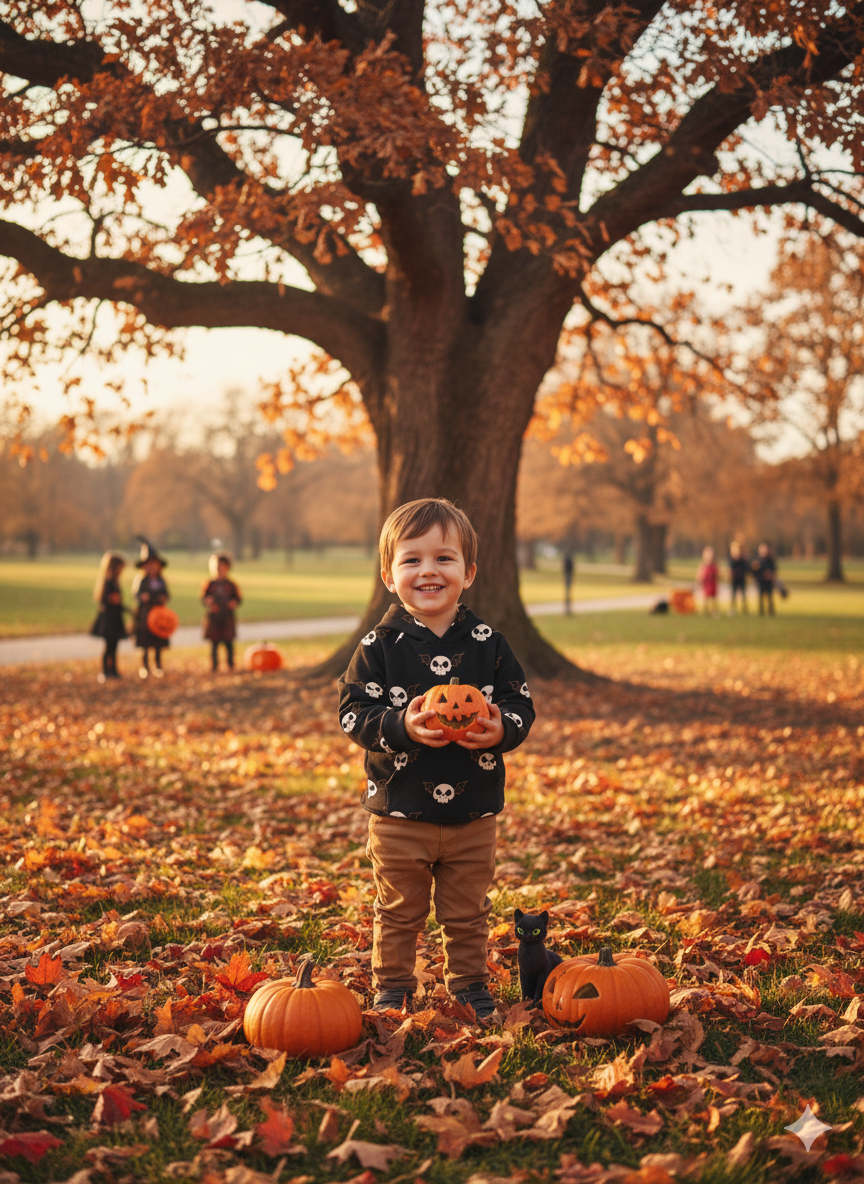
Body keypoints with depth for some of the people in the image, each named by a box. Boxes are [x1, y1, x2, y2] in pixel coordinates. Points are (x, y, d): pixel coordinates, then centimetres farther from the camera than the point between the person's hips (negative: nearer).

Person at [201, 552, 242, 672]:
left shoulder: (231, 585, 3)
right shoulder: (209, 584, 3)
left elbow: (239, 599, 7)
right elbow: (203, 598, 4)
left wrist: (234, 603, -13)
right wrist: (208, 602, -16)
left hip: (227, 618, 0)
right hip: (213, 618, 0)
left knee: (229, 643, 2)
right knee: (214, 643, 3)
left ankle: (231, 664, 14)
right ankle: (215, 665, 10)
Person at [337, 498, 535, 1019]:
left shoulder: (489, 644, -1)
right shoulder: (380, 646, -6)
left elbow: (521, 706, 2)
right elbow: (353, 712, -9)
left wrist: (501, 728, -20)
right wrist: (400, 725, -26)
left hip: (474, 814, 1)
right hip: (400, 811, -1)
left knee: (468, 913, 14)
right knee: (399, 913, 12)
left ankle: (471, 985, 32)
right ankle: (393, 988, 29)